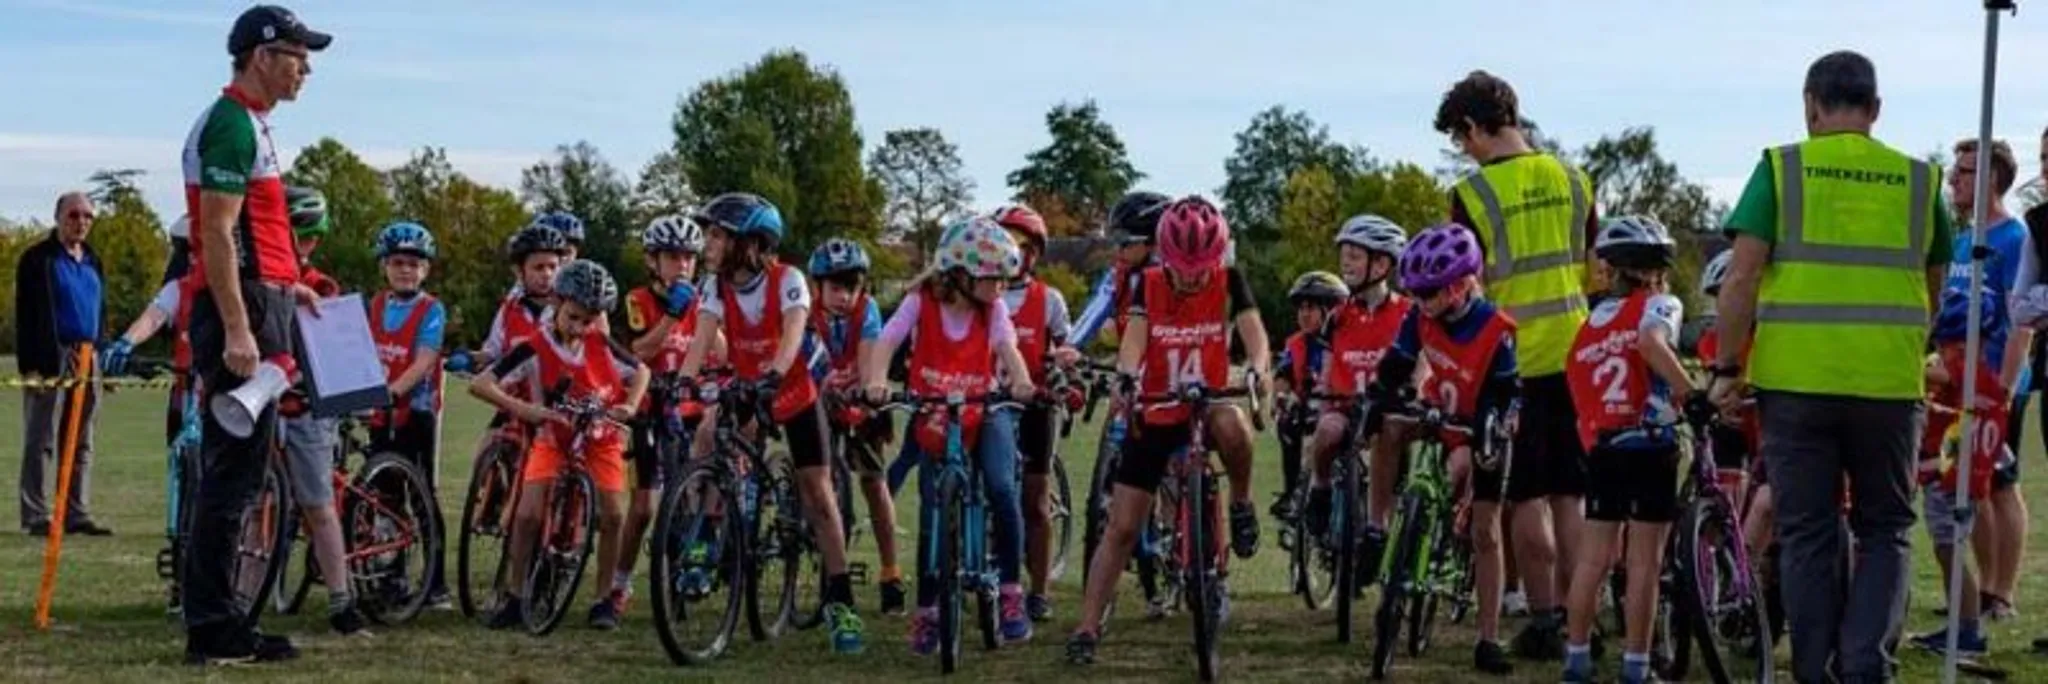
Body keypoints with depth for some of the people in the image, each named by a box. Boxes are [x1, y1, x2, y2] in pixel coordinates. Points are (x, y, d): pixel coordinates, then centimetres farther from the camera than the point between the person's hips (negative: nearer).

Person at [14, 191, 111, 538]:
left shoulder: (92, 260, 17)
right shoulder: (38, 258, -4)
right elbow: (25, 316, -8)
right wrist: (29, 365, -15)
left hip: (86, 359, 7)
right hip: (50, 358, -7)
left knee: (81, 443, 10)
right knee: (42, 441, -4)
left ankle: (77, 513, 15)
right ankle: (36, 516, -2)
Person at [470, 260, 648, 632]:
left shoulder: (601, 345, -11)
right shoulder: (535, 350, -20)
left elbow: (641, 371, 5)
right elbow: (480, 383, -26)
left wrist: (630, 405, -15)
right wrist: (522, 409, -38)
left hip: (600, 437, 1)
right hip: (553, 438, -1)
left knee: (613, 515, -11)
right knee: (528, 514, -15)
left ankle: (603, 598, 3)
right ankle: (515, 596, 1)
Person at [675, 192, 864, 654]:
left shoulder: (787, 280, -24)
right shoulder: (717, 286, -13)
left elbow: (793, 334, -38)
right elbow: (702, 339, -24)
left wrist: (773, 375, -56)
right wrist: (680, 381, -42)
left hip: (795, 395, -4)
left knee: (818, 494, -7)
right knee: (703, 445, -21)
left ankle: (840, 603, -3)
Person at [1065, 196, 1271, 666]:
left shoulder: (1229, 283, -7)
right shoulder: (1149, 285, -6)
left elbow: (1253, 330, -21)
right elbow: (1134, 337, -20)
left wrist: (1259, 370, -43)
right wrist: (1126, 377, -42)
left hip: (1206, 407, -1)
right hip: (1155, 415, 1)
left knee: (1231, 425, -38)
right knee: (1121, 527, -3)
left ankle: (1241, 506, -11)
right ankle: (1087, 629, 1)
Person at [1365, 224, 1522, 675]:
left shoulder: (1495, 330, -27)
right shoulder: (1420, 317, -15)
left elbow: (1508, 394, -20)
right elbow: (1394, 369, -9)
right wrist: (1374, 406, -22)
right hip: (1438, 416, 4)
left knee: (1485, 534, -1)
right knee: (1390, 430, -29)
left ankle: (1489, 640, 3)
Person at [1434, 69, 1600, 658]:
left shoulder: (1474, 192, -11)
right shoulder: (1571, 179, 4)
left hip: (1516, 360, -4)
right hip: (1575, 355, 4)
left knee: (1528, 498, 3)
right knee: (1570, 495, 10)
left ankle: (1544, 621, 5)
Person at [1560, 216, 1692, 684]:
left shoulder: (1590, 323, 17)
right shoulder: (1659, 305, -1)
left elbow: (1581, 397, 14)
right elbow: (1651, 342, -23)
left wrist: (1594, 445, 17)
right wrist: (1692, 396, -21)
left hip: (1601, 448, 5)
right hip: (1650, 444, -5)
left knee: (1593, 556, 10)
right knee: (1645, 560, 0)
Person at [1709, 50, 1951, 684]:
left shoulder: (1781, 168, -1)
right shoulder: (1920, 179, 7)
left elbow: (1740, 279, -7)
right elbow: (1933, 293, 17)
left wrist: (1726, 369, 1)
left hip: (1796, 380, -1)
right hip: (1890, 385, 2)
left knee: (1808, 536, 8)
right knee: (1884, 531, 14)